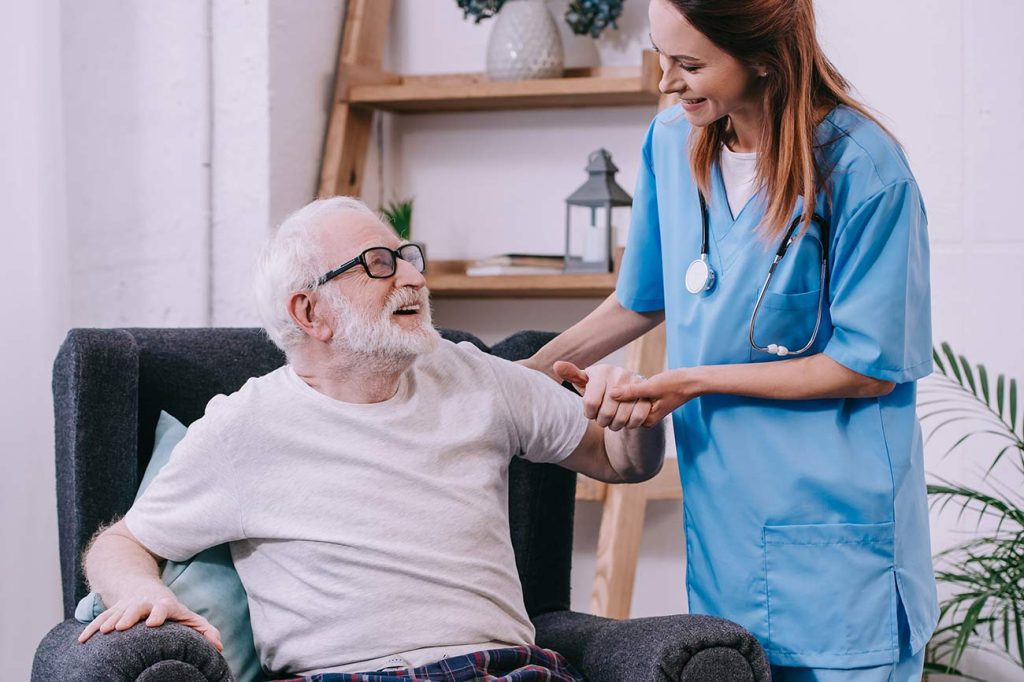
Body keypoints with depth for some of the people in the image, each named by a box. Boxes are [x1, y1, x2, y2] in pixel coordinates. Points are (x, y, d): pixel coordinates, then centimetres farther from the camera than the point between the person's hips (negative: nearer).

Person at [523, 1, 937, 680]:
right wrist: (531, 372, 11)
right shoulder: (671, 142, 4)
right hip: (722, 507, 5)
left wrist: (693, 382, -15)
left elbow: (868, 366, -13)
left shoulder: (865, 171, -16)